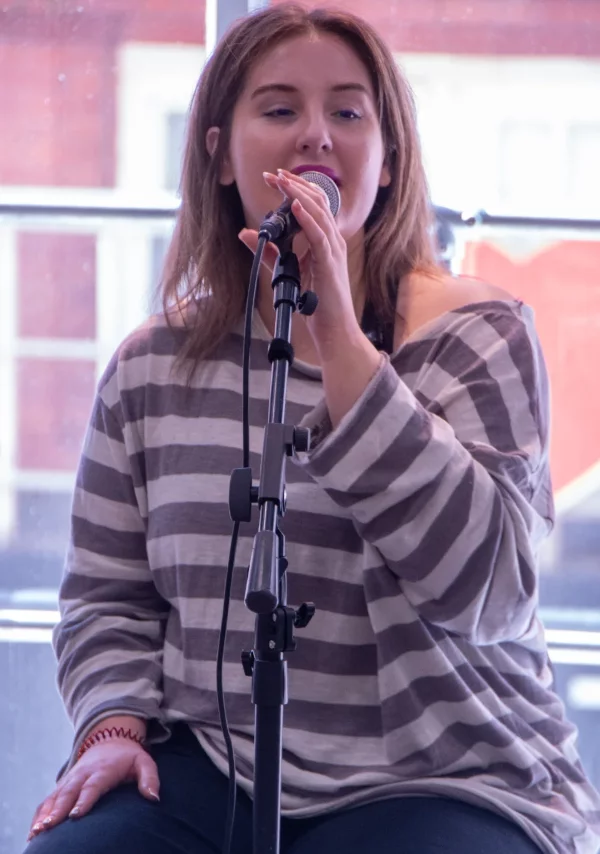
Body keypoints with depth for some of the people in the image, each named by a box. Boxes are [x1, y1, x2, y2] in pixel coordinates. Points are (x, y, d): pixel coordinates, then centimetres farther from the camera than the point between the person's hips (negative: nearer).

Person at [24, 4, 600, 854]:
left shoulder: (477, 336, -3)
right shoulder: (151, 367, 8)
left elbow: (483, 590, -18)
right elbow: (108, 596, 14)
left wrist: (339, 339, -19)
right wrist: (115, 724, -8)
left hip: (445, 780, -3)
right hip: (206, 770, 3)